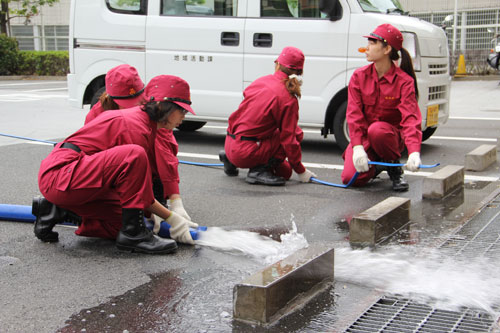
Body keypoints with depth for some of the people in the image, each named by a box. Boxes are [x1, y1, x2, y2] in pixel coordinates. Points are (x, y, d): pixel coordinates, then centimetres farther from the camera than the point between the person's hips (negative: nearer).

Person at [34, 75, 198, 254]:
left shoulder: (140, 119, 13)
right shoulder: (136, 127, -17)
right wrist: (172, 219, -8)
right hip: (60, 175, -10)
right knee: (134, 155, -29)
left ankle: (57, 209, 13)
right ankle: (133, 233, -21)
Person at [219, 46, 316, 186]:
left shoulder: (262, 81, 6)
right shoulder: (289, 99, -15)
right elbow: (289, 139, -12)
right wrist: (301, 171, 0)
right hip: (245, 152, -8)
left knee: (285, 172, 19)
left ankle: (230, 160, 18)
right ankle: (259, 170, -8)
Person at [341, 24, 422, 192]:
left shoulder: (404, 81, -14)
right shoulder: (359, 76, -5)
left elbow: (410, 118, -24)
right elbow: (354, 114, -11)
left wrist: (414, 152, -41)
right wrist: (357, 148, -25)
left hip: (391, 135, -3)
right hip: (363, 137, 3)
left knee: (376, 130, -39)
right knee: (351, 178, -20)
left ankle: (394, 168, -10)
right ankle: (375, 165, 16)